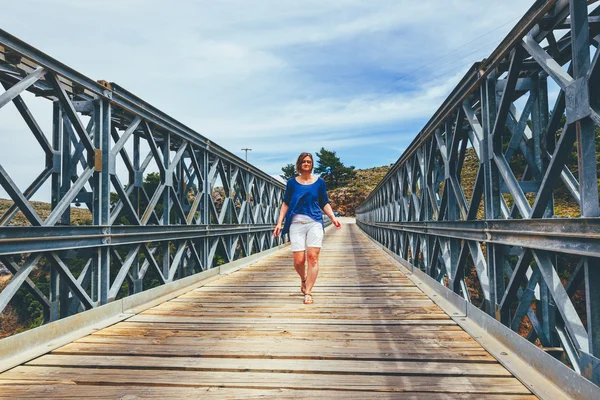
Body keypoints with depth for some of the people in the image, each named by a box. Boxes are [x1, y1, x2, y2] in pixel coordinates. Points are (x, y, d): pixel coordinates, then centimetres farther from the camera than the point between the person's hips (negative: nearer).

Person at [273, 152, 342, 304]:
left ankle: (308, 292, -2)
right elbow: (285, 204, 11)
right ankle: (304, 279, 28)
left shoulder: (319, 182, 10)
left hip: (315, 222, 0)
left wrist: (333, 218, -1)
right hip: (296, 223, 0)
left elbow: (324, 203, 14)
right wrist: (279, 223, 4)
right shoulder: (292, 182, 9)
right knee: (298, 260, -6)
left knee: (313, 256, -11)